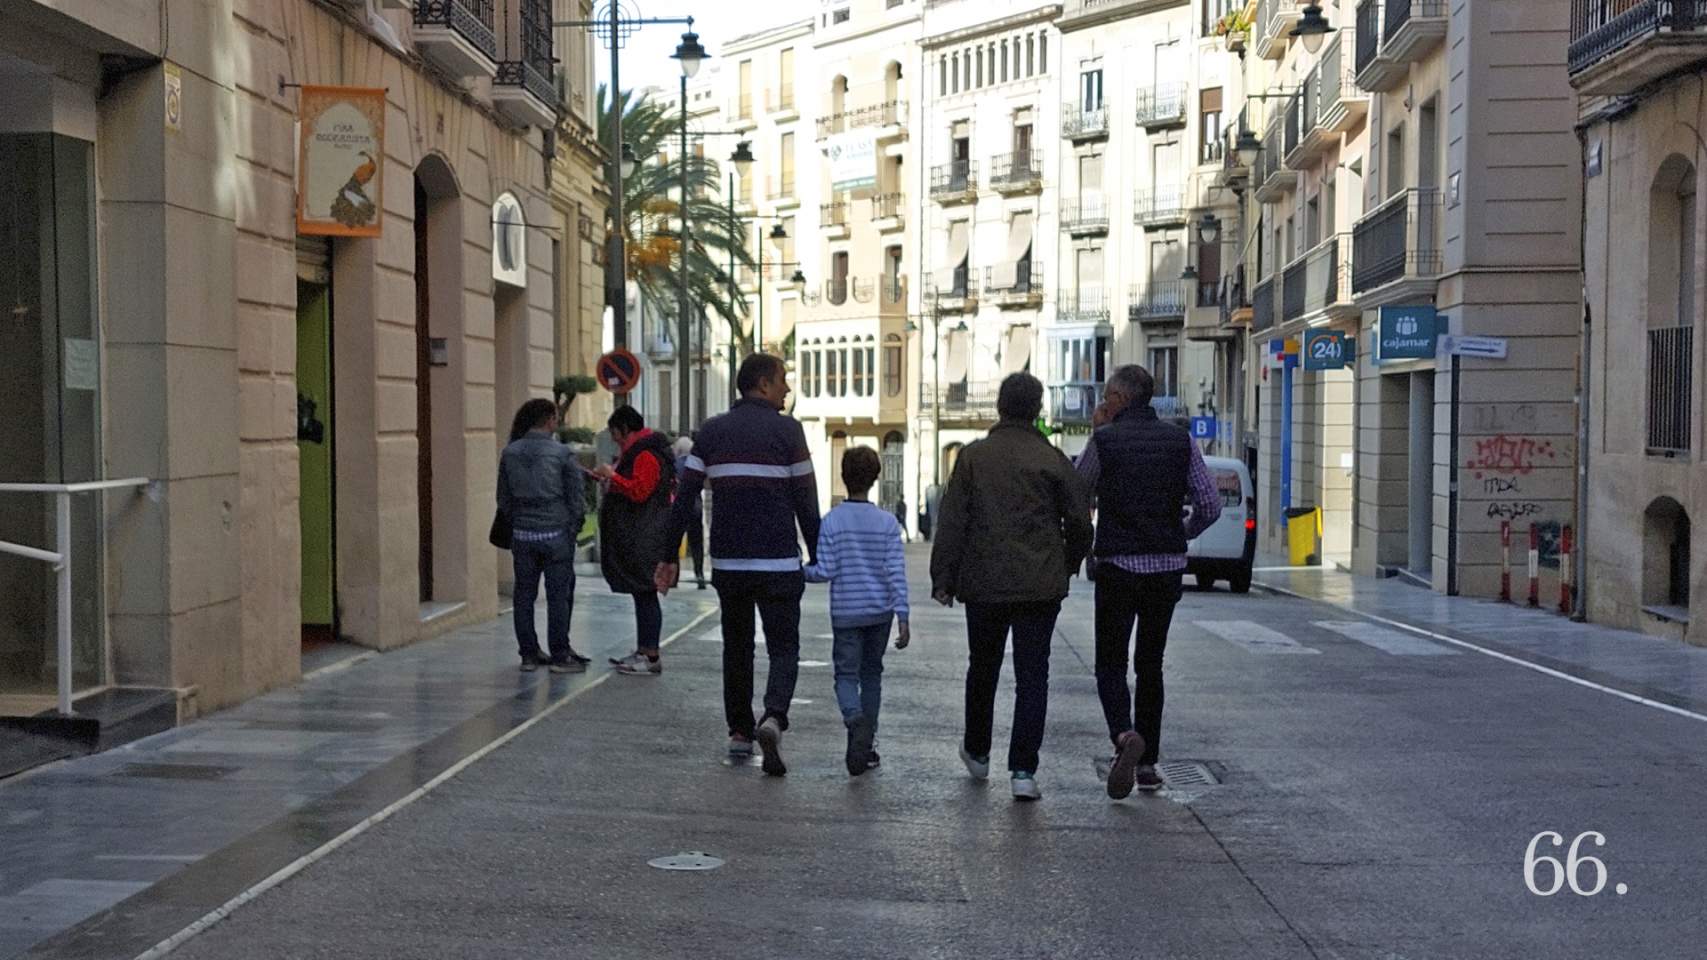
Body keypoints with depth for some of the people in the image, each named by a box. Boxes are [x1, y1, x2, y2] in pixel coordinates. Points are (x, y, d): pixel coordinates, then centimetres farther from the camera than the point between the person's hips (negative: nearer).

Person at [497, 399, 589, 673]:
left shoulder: (509, 453, 4)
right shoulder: (562, 453, -6)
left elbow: (503, 498, 9)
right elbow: (576, 496, -4)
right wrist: (574, 527, 8)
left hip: (522, 534, 4)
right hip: (556, 534, -3)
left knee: (524, 594, 10)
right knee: (558, 595, 2)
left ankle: (529, 654, 14)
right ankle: (560, 656, 5)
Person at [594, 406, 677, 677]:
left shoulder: (646, 455, -14)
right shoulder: (637, 451, 21)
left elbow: (639, 491, -22)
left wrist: (613, 476, -14)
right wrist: (610, 478, 20)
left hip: (644, 540, -11)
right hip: (635, 539, 11)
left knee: (645, 593, -8)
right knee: (641, 594, 13)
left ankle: (651, 657, -6)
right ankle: (642, 652, 18)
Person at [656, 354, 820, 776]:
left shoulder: (712, 431, 7)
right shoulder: (786, 429, -3)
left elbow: (685, 497, 2)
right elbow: (805, 501, -4)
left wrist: (670, 556, 6)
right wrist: (817, 556, 4)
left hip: (727, 561, 4)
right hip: (778, 562, -4)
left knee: (736, 646, 17)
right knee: (783, 648, 2)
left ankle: (739, 732, 20)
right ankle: (773, 717, -22)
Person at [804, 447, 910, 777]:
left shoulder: (831, 521, -7)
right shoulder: (887, 522, -3)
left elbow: (824, 572, -10)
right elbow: (896, 572, -7)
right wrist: (903, 618, -6)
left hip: (846, 612, -2)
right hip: (880, 612, 2)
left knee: (846, 674, 2)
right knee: (872, 673, 16)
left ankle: (855, 719, -27)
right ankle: (867, 741, 19)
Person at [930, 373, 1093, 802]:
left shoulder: (973, 457, -1)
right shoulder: (1052, 460, -3)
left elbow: (952, 522, -3)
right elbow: (1080, 521, 0)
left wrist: (943, 577, 2)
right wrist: (1067, 565, 17)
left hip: (984, 584, 1)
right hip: (1039, 587, -1)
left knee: (983, 668, 18)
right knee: (1032, 677, 1)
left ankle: (977, 752, 34)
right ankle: (1023, 770, -6)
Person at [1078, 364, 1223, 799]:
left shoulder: (1104, 440, -6)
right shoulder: (1180, 441, 3)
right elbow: (1210, 504, 1)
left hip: (1118, 566, -3)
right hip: (1167, 567, 4)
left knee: (1111, 664, 3)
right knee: (1151, 665, 15)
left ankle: (1125, 735, -24)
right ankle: (1147, 763, 16)